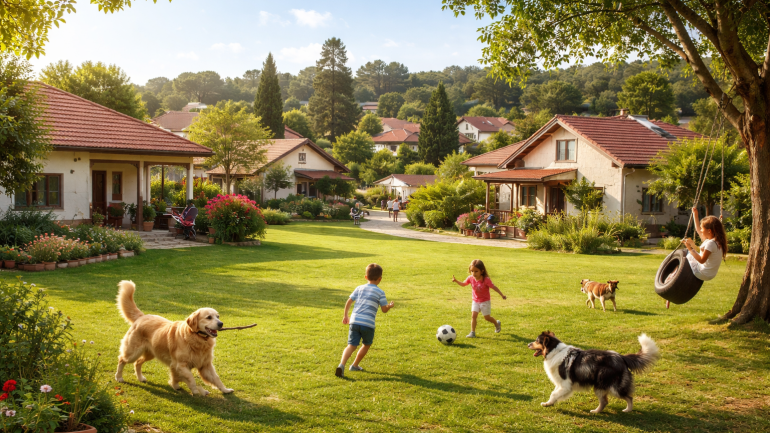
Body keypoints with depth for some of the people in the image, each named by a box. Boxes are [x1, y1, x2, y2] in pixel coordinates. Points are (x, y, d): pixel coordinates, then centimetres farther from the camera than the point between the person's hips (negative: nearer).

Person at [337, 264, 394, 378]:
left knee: (351, 346, -1)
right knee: (367, 345, 22)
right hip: (368, 324, -3)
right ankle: (355, 365, 28)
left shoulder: (359, 288, 13)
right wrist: (390, 306, 26)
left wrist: (345, 315, 24)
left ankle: (342, 365, -24)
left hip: (354, 321, 3)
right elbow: (384, 309, 4)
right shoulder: (380, 292, 3)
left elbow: (348, 302, 12)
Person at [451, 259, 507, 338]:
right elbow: (463, 284, 4)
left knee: (487, 317, 6)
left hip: (485, 301, -4)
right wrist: (456, 280, -13)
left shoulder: (486, 280, -23)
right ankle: (472, 333, -6)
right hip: (475, 301, 4)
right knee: (473, 315, -10)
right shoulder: (471, 278, -10)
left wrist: (502, 295, -14)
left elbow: (494, 287, -15)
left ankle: (497, 323, 38)